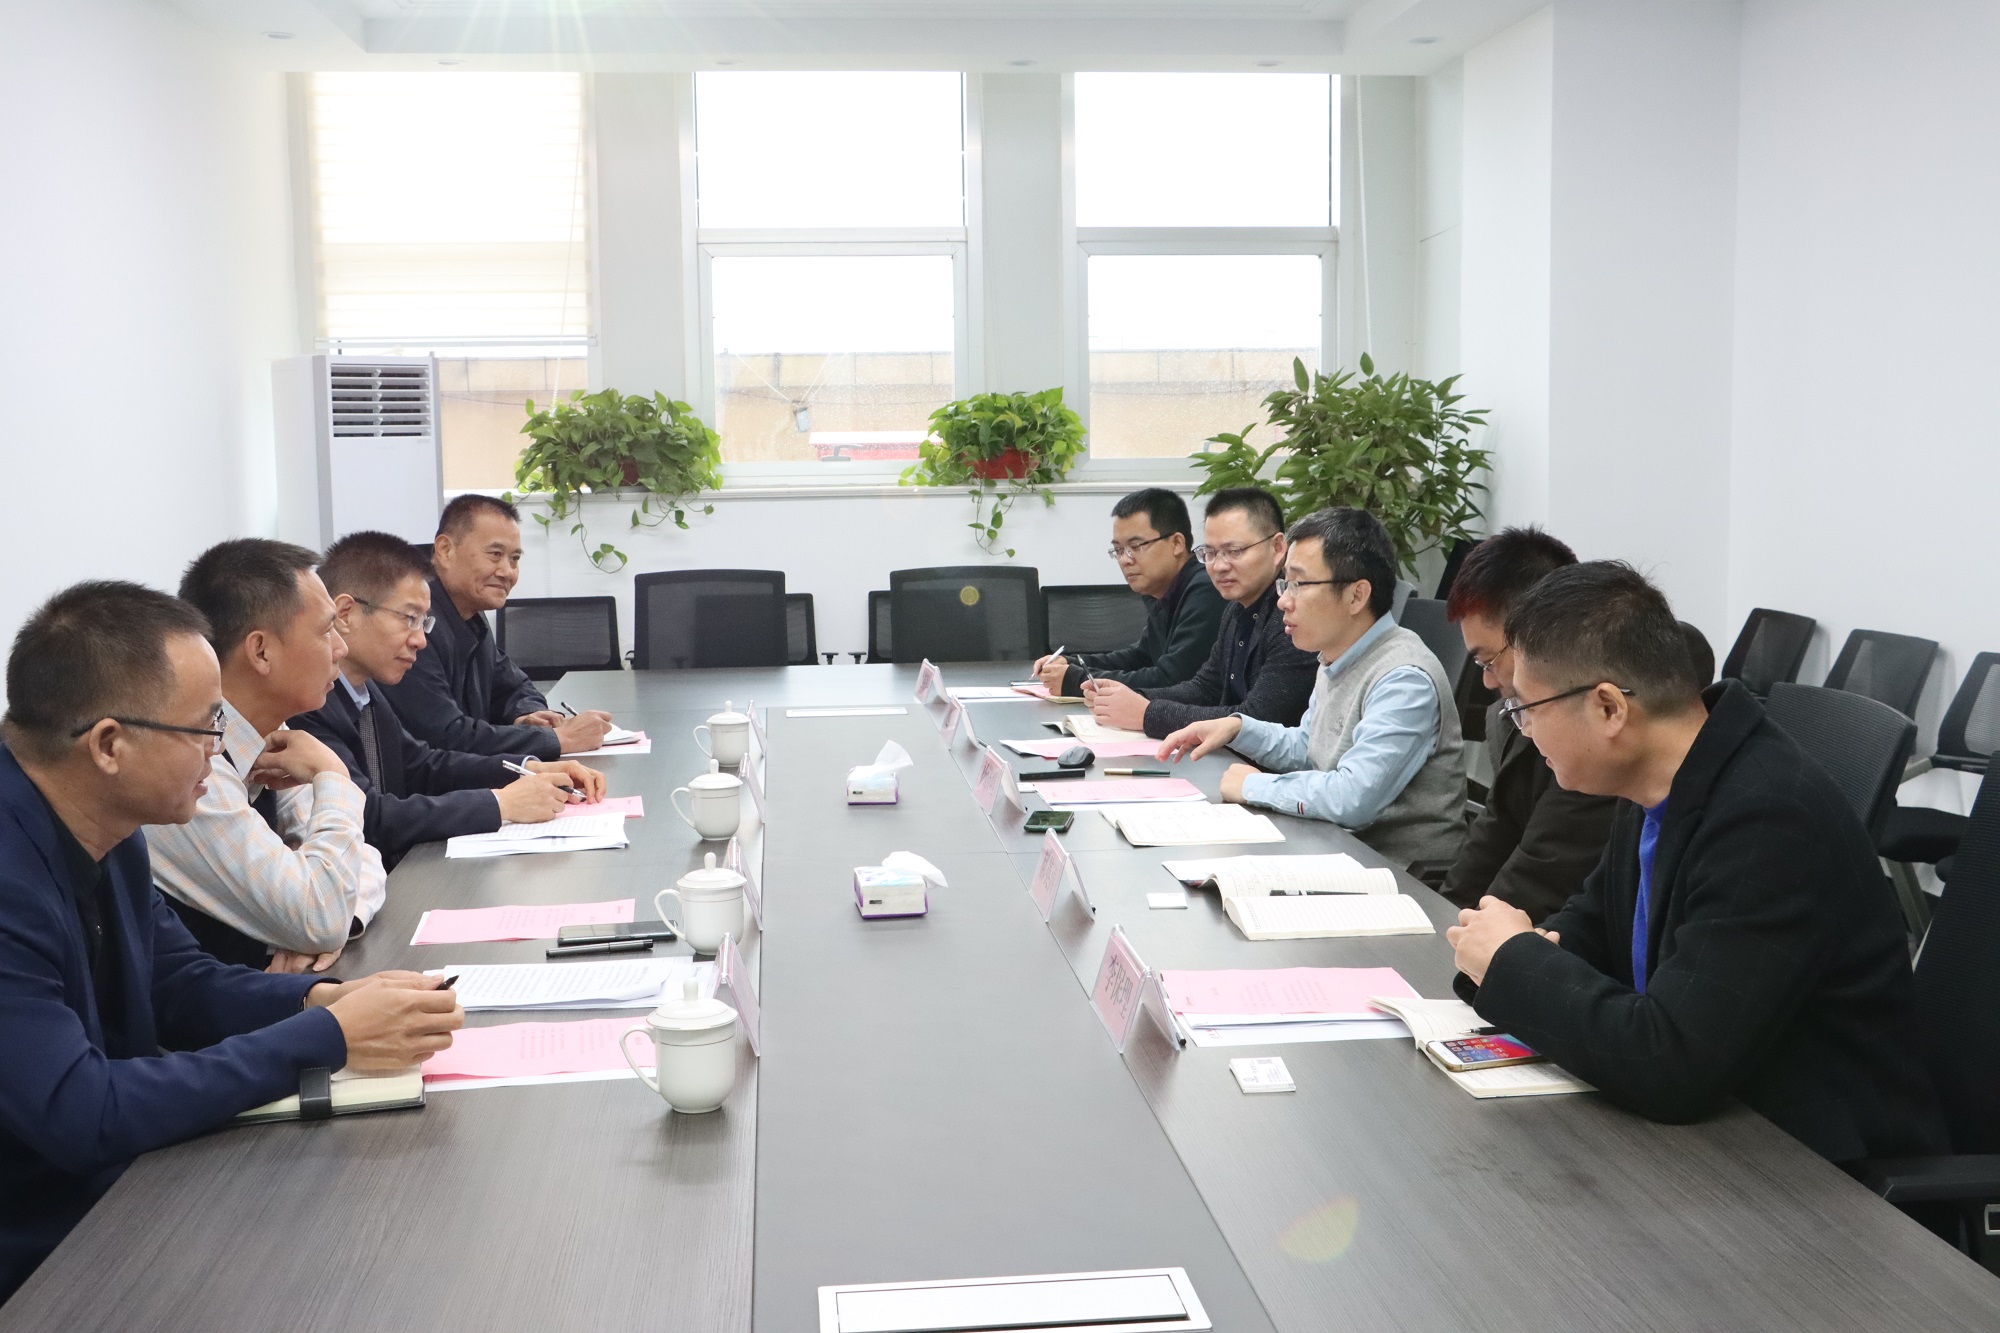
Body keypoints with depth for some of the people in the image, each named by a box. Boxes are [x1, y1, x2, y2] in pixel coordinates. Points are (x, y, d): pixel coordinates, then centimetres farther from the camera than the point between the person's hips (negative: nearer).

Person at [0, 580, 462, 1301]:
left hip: (127, 1181, 8)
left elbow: (178, 981, 11)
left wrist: (324, 998, -8)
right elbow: (77, 1115, -30)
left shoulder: (103, 831, 0)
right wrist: (328, 1039, -24)